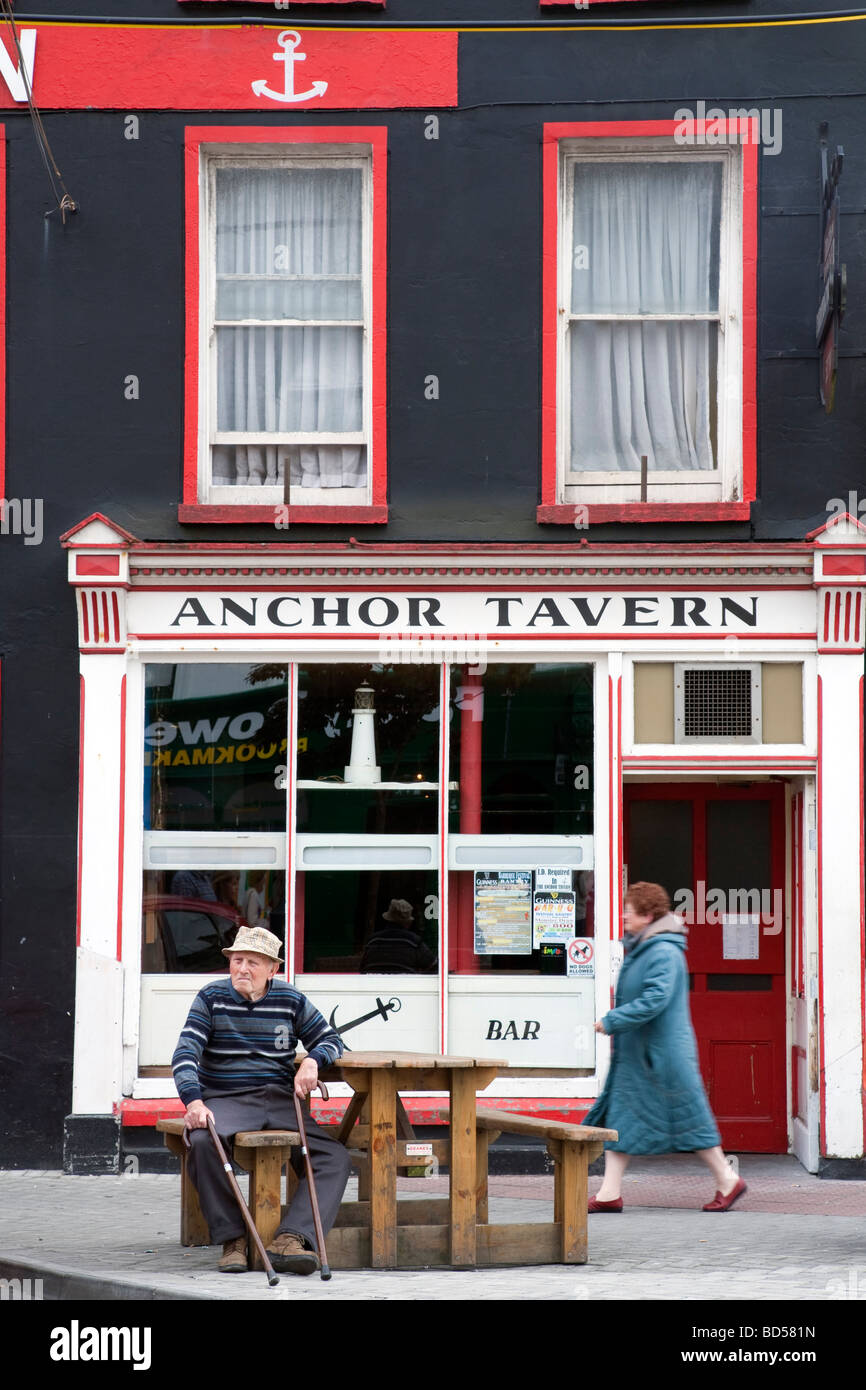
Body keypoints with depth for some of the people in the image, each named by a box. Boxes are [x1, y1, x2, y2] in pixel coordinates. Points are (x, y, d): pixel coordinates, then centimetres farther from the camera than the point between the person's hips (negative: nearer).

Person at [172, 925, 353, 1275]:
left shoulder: (291, 1001, 9)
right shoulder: (211, 999, 2)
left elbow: (330, 1039, 18)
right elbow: (185, 1054, -6)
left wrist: (311, 1061, -6)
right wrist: (194, 1102, -24)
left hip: (280, 1101, 3)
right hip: (226, 1100, -3)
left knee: (336, 1156, -20)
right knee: (202, 1142, -36)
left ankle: (289, 1240, -32)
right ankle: (233, 1239, -24)